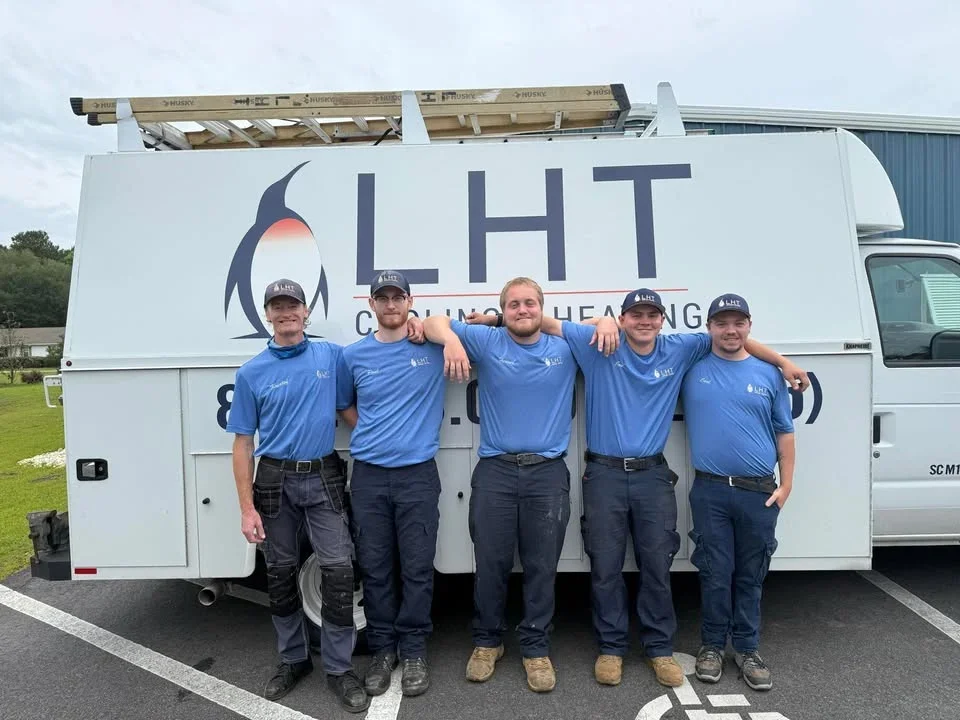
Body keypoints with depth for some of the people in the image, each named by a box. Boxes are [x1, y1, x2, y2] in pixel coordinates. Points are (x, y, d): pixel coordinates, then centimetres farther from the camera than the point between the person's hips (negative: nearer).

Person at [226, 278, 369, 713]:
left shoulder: (332, 356, 2)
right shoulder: (251, 373, 1)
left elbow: (348, 411, 10)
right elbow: (242, 442, 1)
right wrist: (247, 508, -4)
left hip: (324, 477, 0)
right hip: (275, 480, 1)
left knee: (338, 569, -5)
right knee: (280, 574, 11)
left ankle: (339, 668, 11)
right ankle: (293, 660, 31)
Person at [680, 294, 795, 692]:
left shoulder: (768, 375, 8)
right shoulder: (693, 368, 3)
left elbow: (784, 432, 10)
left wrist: (786, 484, 4)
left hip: (760, 493, 2)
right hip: (710, 491, -1)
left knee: (750, 576, 12)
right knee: (715, 574, 6)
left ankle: (747, 649, 27)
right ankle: (712, 645, 24)